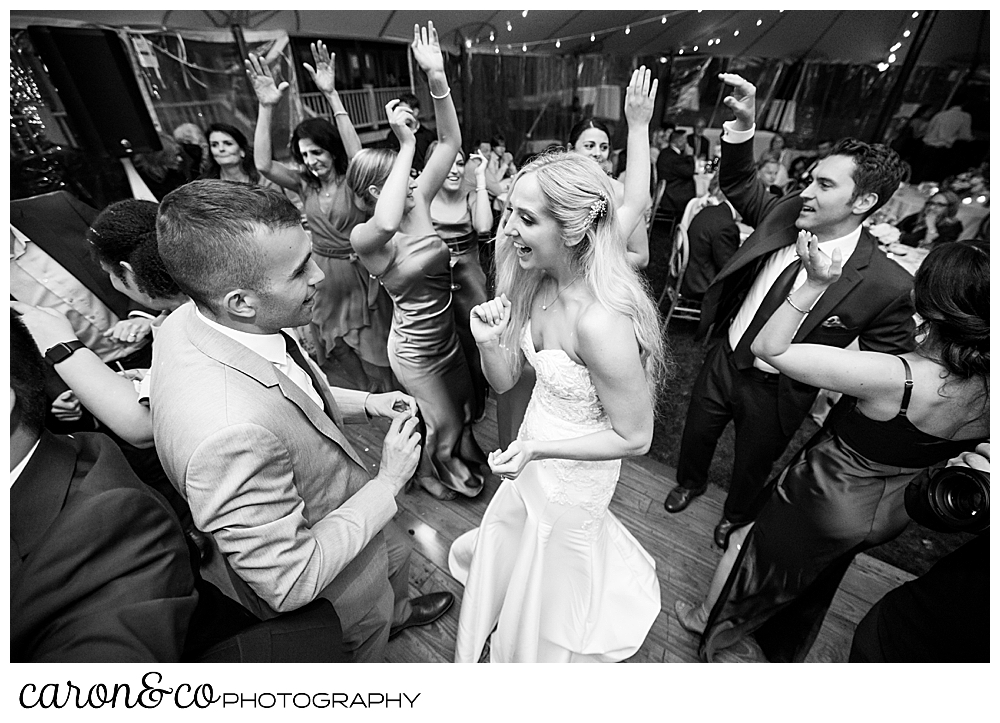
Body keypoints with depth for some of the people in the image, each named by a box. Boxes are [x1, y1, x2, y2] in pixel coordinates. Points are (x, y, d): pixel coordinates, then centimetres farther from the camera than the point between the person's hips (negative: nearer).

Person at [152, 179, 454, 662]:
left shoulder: (197, 317, -17)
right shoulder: (231, 435, -45)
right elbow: (290, 582, -31)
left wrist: (367, 403, -9)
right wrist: (388, 482, -26)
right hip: (326, 589, -7)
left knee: (396, 556, 35)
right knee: (370, 631, 26)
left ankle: (396, 614, 69)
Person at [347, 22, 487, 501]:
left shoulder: (417, 204, -4)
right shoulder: (364, 237, -22)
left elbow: (450, 142, -8)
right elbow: (386, 224, -48)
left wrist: (437, 77, -22)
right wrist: (406, 144, -38)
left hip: (447, 334, 6)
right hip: (414, 349, -6)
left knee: (464, 406, 26)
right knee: (443, 425, 15)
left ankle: (461, 456, 57)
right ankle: (430, 471, 49)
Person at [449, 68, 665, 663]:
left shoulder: (600, 322, -36)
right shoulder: (537, 282, -13)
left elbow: (634, 436, -24)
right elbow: (504, 380, -6)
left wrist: (537, 449, -29)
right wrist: (488, 341, -25)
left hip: (572, 475, -7)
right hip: (534, 451, 7)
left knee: (550, 599, 25)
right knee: (506, 560, 34)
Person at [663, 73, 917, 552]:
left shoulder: (887, 285, -23)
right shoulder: (786, 212, -12)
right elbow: (738, 185, 1)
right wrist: (743, 127, -12)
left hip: (775, 392, -3)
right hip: (723, 358, 4)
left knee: (752, 464, 24)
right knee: (696, 434, 26)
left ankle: (737, 515, 58)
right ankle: (690, 482, 60)